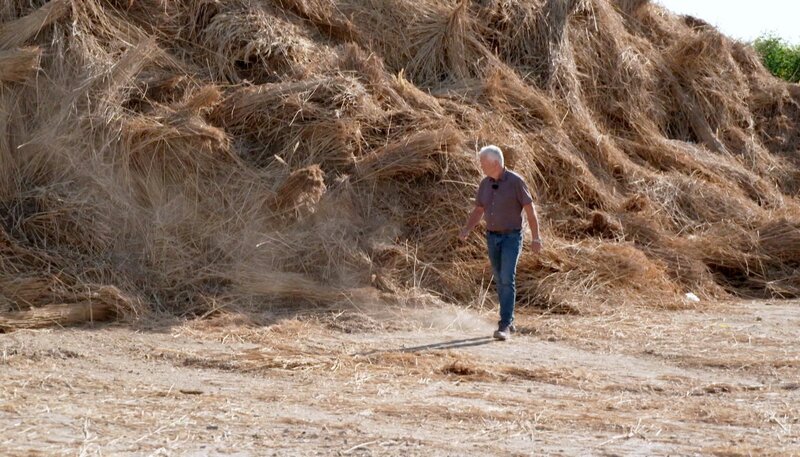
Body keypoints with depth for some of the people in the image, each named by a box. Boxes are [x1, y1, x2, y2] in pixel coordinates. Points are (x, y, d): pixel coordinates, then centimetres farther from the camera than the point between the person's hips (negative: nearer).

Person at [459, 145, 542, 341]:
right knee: (500, 281, 12)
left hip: (512, 237, -6)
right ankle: (509, 322, 25)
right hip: (492, 237, 6)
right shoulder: (485, 184, 4)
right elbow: (478, 211, 12)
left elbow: (530, 210, -11)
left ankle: (504, 327, -18)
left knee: (507, 280, -16)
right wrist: (466, 230, -6)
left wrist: (536, 238, -13)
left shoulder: (516, 181, -14)